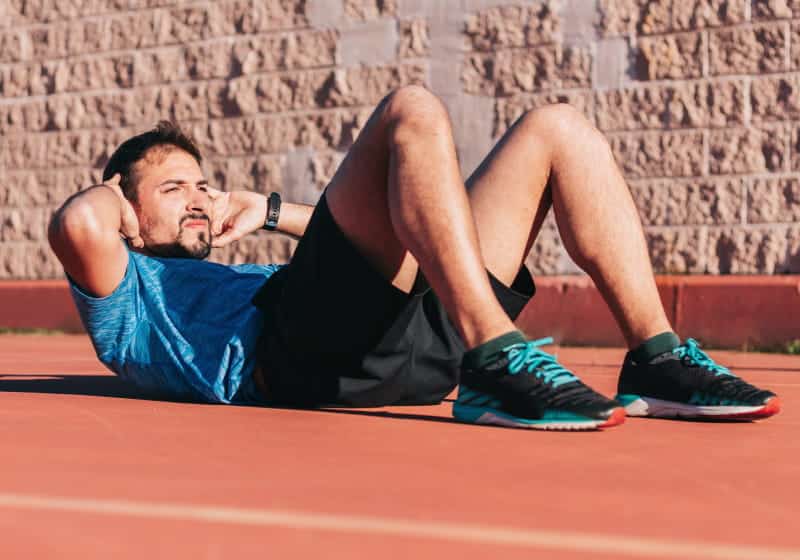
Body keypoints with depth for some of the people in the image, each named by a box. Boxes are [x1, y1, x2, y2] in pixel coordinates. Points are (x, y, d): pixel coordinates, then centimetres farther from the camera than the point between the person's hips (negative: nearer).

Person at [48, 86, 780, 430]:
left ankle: (657, 359, -12)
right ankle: (497, 366, -34)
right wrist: (116, 194, 21)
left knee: (558, 130, 5)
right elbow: (76, 226, -2)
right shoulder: (130, 296, 22)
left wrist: (268, 211, 43)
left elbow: (366, 240, 48)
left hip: (416, 339, 8)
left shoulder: (244, 280, 43)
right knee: (412, 111, -19)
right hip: (304, 350, -8)